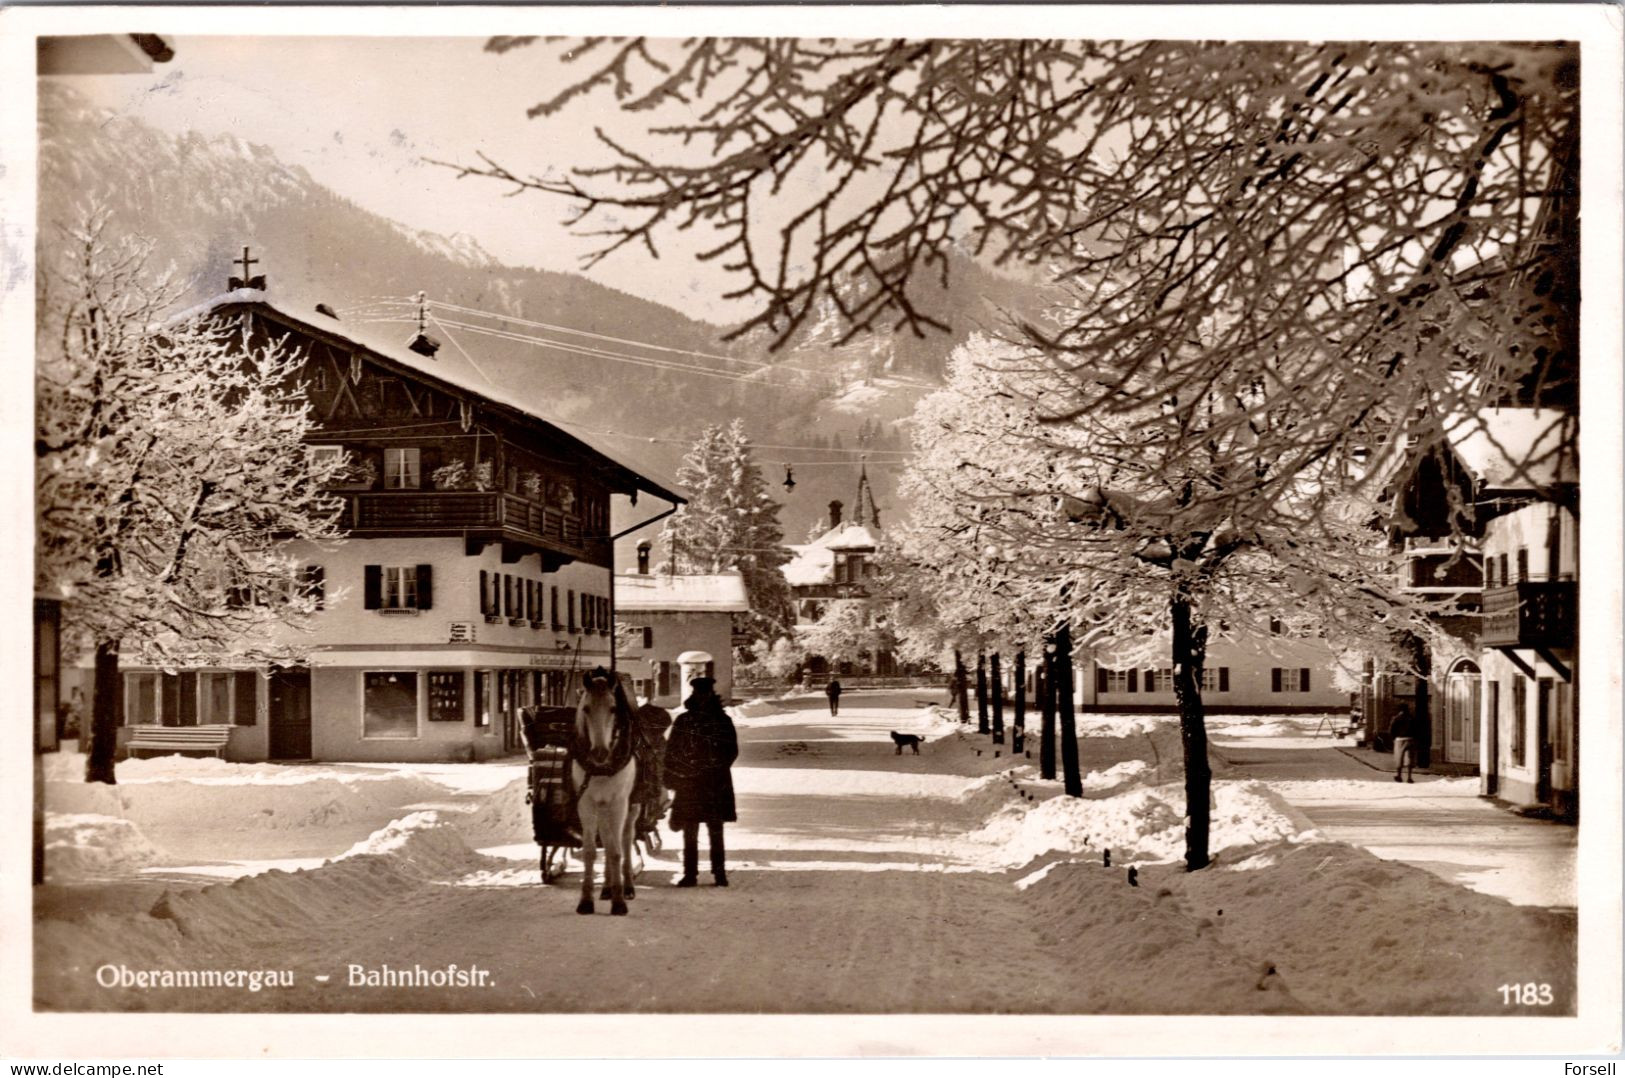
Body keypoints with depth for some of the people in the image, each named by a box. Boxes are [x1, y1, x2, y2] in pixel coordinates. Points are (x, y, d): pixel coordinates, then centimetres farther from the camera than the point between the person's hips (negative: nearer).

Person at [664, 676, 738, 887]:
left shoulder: (723, 721, 3)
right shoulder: (683, 721, 4)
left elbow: (732, 751, 4)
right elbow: (672, 752, 3)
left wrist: (718, 769, -10)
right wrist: (672, 779, -5)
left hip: (716, 784, -1)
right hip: (688, 783, 1)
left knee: (716, 831, 4)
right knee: (689, 833, 3)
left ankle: (720, 873, 9)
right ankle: (690, 874, 8)